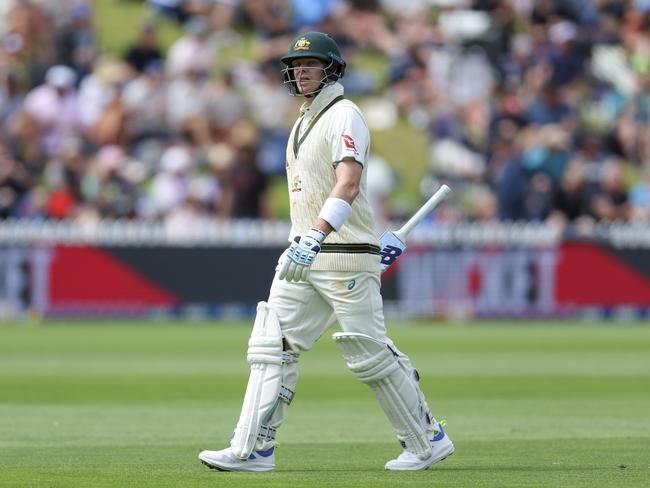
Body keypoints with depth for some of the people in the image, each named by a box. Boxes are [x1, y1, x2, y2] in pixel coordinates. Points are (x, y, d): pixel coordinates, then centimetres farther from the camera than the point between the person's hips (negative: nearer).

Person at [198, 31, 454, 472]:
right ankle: (254, 450, -4)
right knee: (272, 345, -1)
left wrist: (315, 237, -36)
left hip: (345, 255, -9)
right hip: (303, 255, 9)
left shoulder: (343, 115, -10)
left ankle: (428, 441, 8)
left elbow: (348, 185, -24)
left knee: (370, 352, -5)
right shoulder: (305, 121, 19)